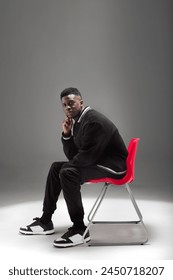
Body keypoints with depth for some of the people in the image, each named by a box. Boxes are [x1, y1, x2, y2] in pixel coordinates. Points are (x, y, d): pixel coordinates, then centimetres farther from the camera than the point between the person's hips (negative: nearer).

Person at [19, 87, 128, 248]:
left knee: (67, 172, -28)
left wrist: (68, 165, -9)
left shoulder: (94, 121, -20)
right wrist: (66, 134, -5)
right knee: (56, 167, 13)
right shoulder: (76, 121, 9)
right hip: (96, 160, 11)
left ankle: (79, 229, -18)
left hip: (113, 165, -10)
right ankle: (45, 221, 16)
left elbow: (88, 156, -25)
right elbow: (73, 156, 9)